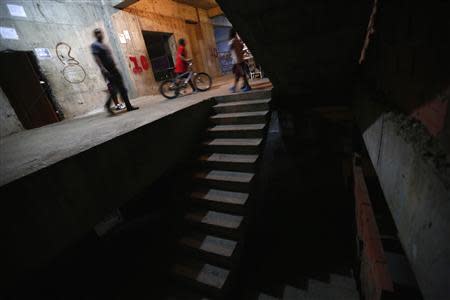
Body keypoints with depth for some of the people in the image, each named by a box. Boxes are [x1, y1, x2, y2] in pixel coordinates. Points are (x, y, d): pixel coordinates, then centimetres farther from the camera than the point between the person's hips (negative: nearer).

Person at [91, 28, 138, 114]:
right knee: (114, 89, -11)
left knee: (122, 88, 3)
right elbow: (96, 58, -14)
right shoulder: (94, 45, -2)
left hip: (114, 69, 8)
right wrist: (102, 68, -27)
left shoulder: (104, 45, 22)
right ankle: (107, 105, 7)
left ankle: (128, 106, 6)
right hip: (107, 71, -8)